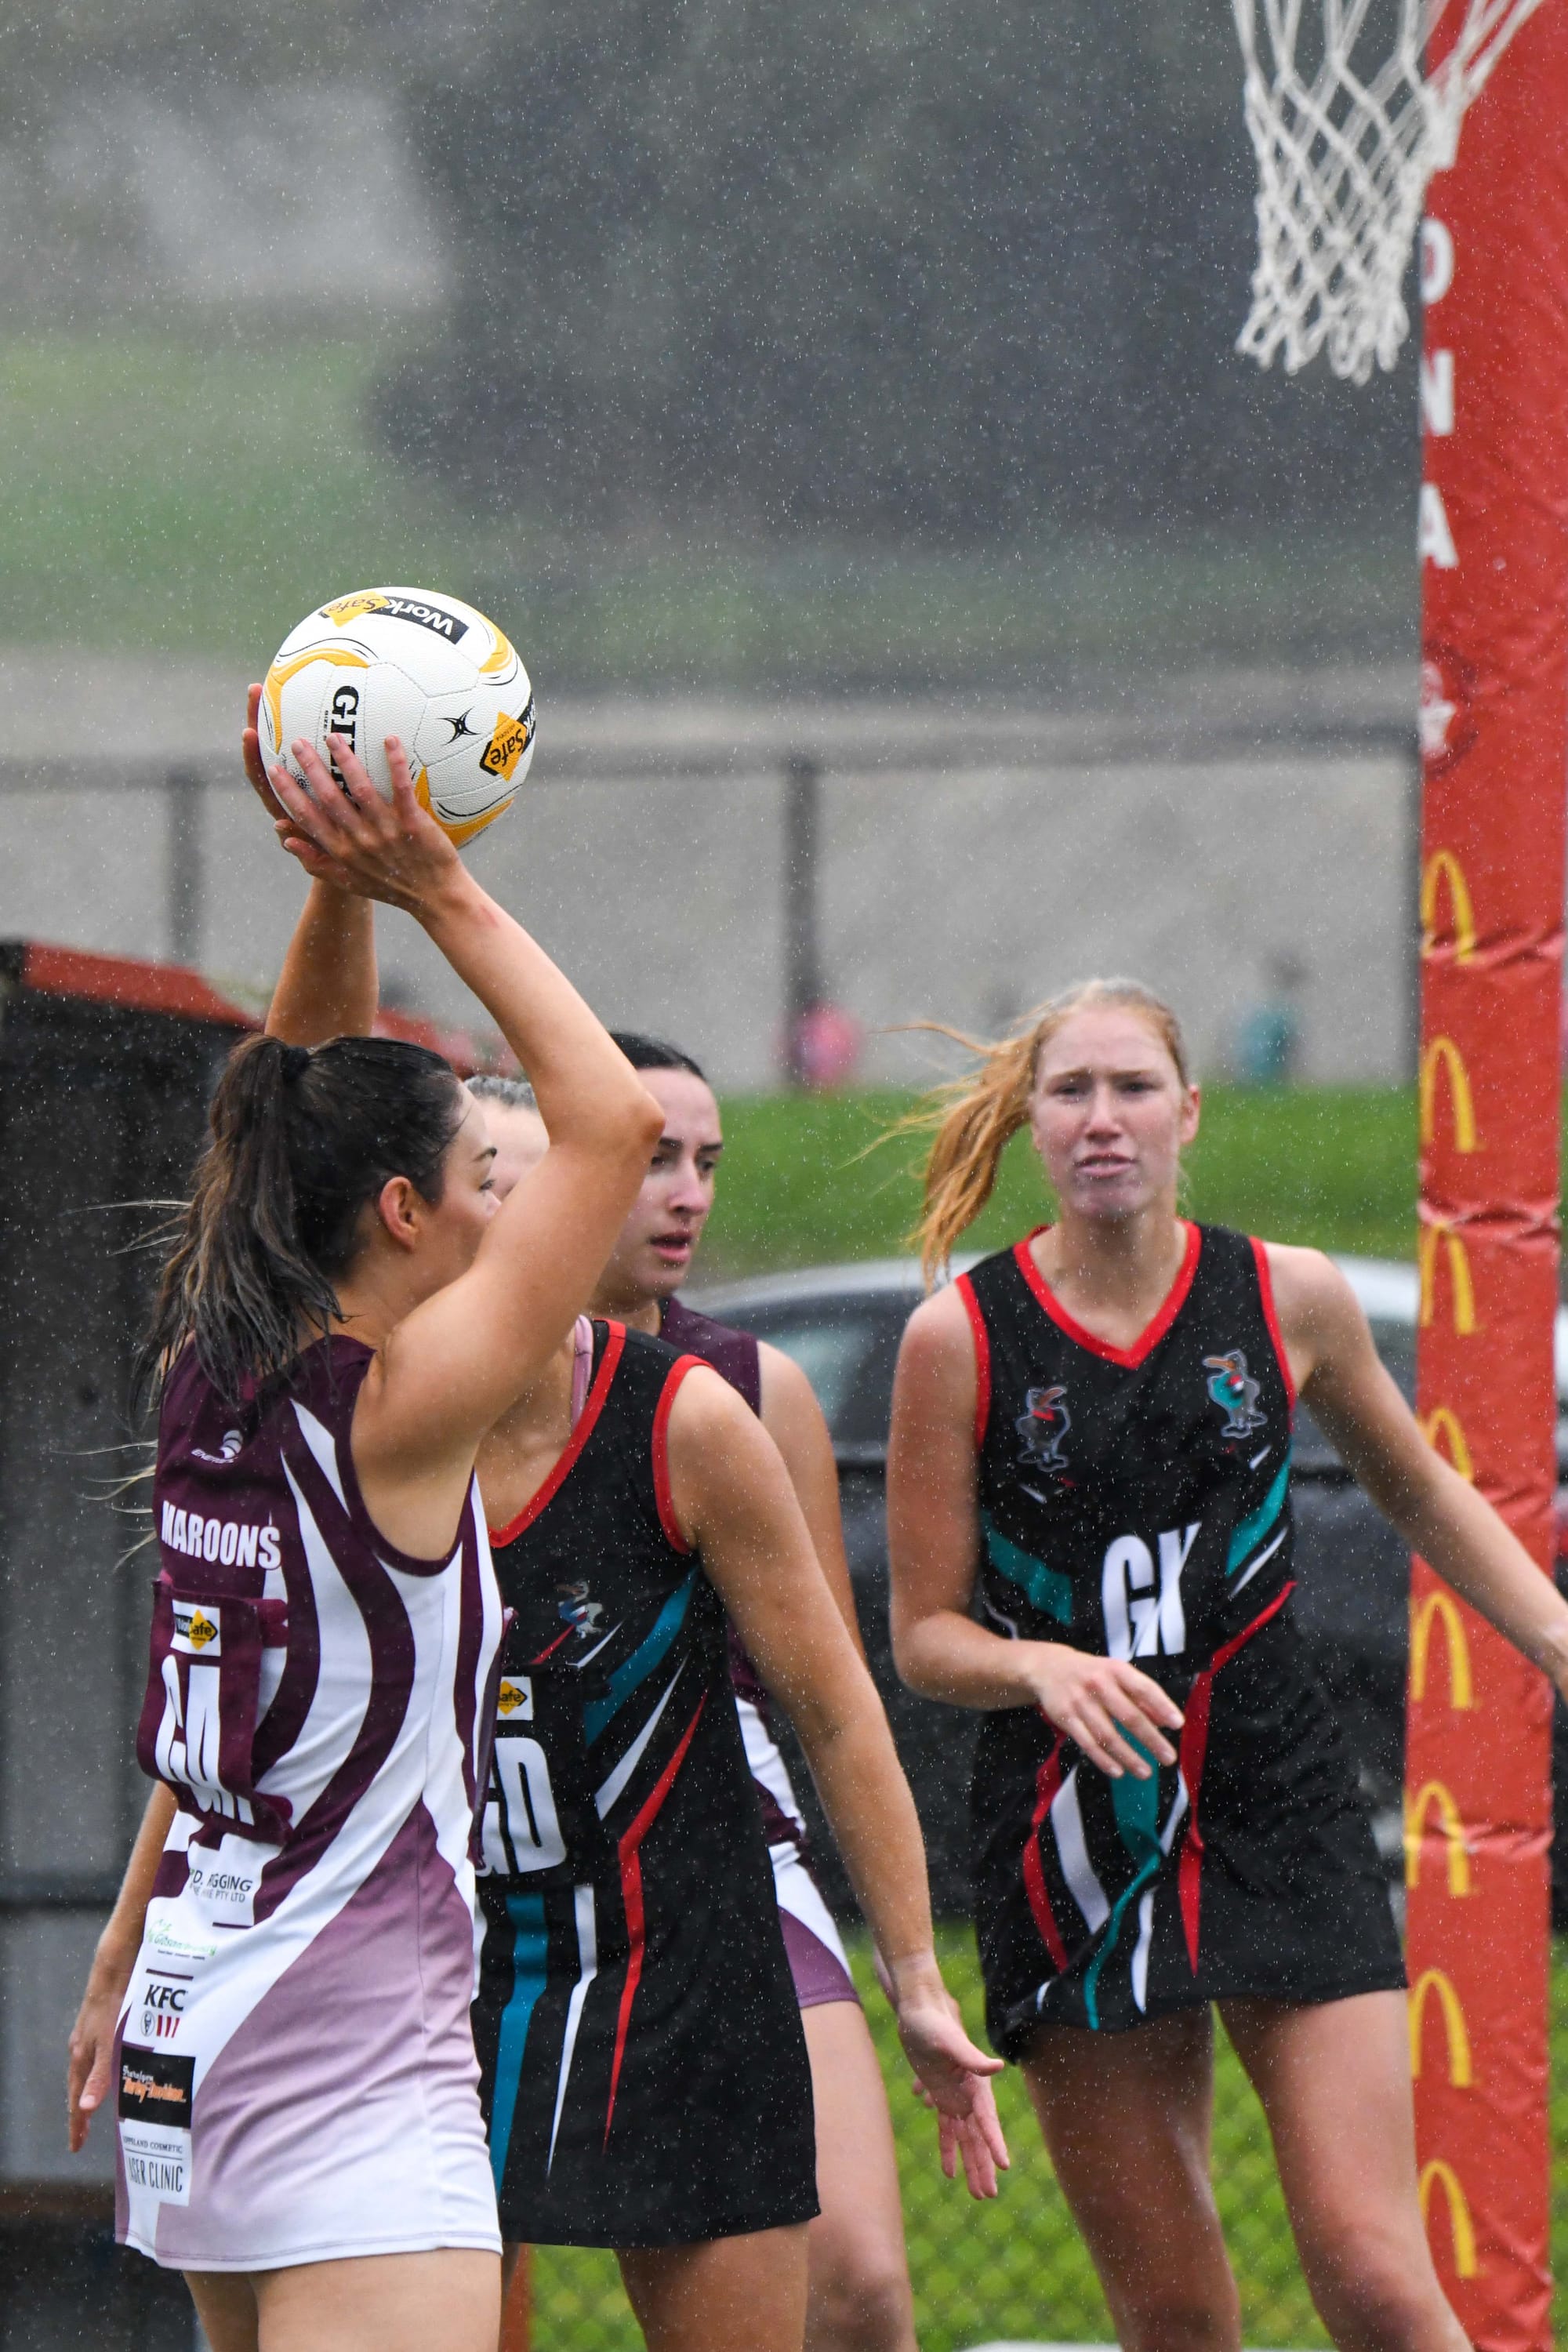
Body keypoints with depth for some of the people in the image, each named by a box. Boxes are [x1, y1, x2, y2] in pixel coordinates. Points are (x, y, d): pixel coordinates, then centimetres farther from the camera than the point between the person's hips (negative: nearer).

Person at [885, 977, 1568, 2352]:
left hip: (1280, 1817, 0)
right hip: (1070, 1840, 0)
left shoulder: (1289, 1301, 2)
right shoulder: (962, 1336, -2)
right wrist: (1043, 1667, -19)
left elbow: (1423, 1497, 21)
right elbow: (925, 1634, 1)